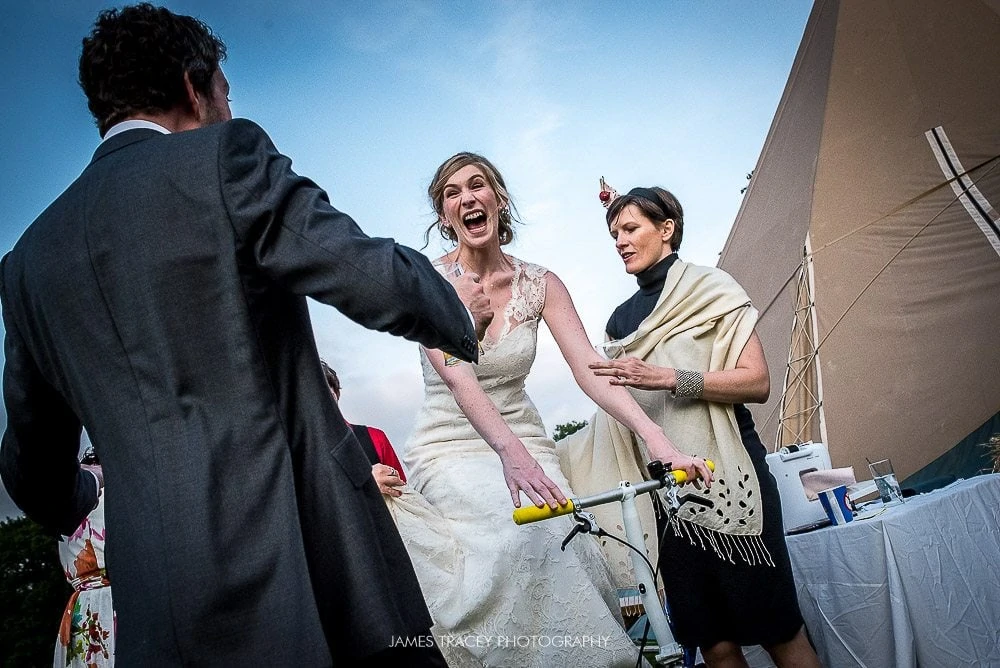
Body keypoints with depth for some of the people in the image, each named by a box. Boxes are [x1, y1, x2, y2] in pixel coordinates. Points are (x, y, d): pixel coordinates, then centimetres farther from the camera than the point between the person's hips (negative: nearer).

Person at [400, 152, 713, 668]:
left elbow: (590, 369, -11)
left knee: (577, 546, -21)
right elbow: (457, 378, -23)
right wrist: (509, 450, -40)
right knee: (530, 537, -29)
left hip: (523, 440, 3)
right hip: (449, 446, -3)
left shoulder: (539, 285, 1)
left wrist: (656, 438, -26)